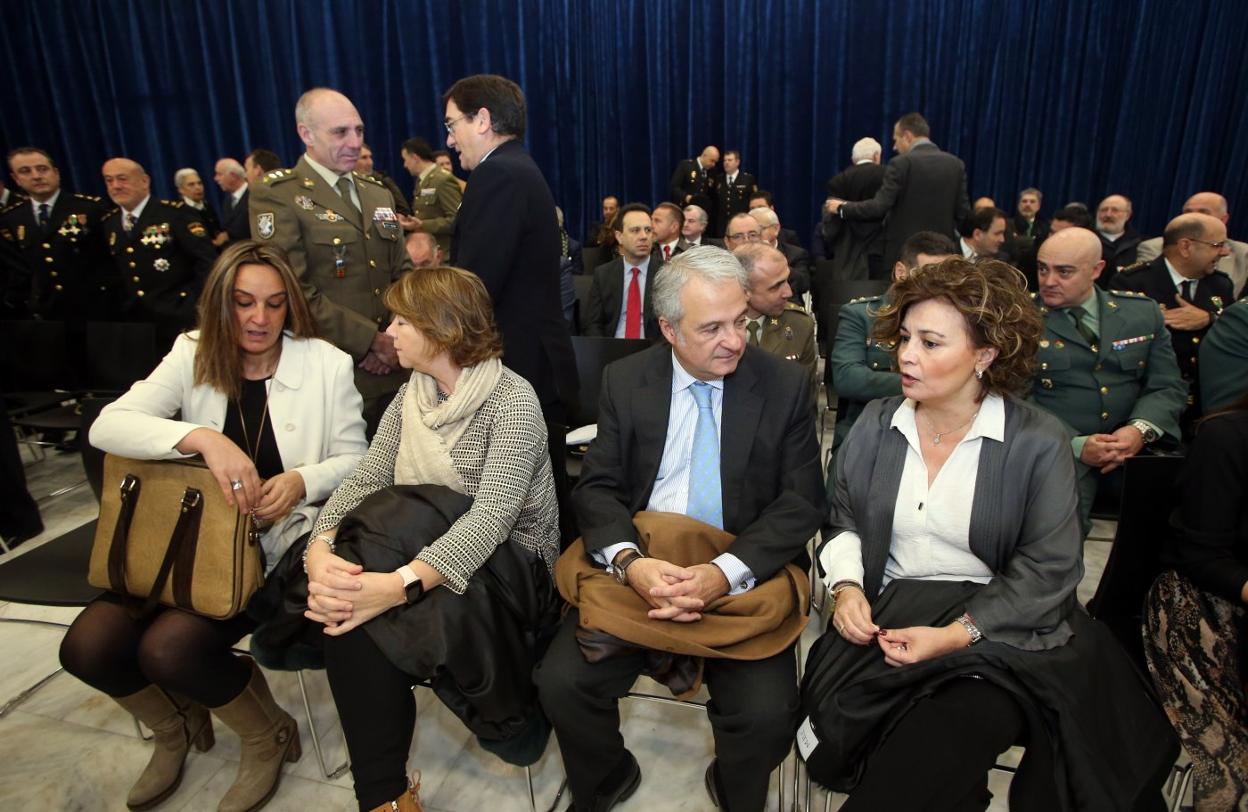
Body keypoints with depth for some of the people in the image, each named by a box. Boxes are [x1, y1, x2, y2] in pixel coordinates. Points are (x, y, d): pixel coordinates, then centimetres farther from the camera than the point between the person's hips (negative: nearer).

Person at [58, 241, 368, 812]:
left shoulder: (327, 364, -5)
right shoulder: (193, 355, 2)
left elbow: (354, 459, 0)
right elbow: (106, 426, -12)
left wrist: (302, 480, -21)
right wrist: (202, 437, -29)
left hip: (278, 545, -4)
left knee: (170, 645, -23)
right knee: (87, 646, -11)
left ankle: (268, 737, 9)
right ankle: (178, 726, 23)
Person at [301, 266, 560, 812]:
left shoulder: (512, 400, -14)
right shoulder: (410, 397, 9)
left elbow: (492, 516, -26)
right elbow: (361, 483, 0)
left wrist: (401, 584, -38)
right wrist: (321, 550, -20)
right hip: (424, 551, 6)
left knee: (365, 624, -27)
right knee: (349, 610, -25)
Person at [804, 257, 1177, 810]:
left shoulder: (1037, 442, -8)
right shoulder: (877, 425, 3)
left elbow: (1047, 570, -8)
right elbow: (845, 522, 12)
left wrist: (957, 634, -18)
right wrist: (845, 586, -8)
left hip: (997, 630, -2)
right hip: (886, 614, 3)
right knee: (835, 751, -16)